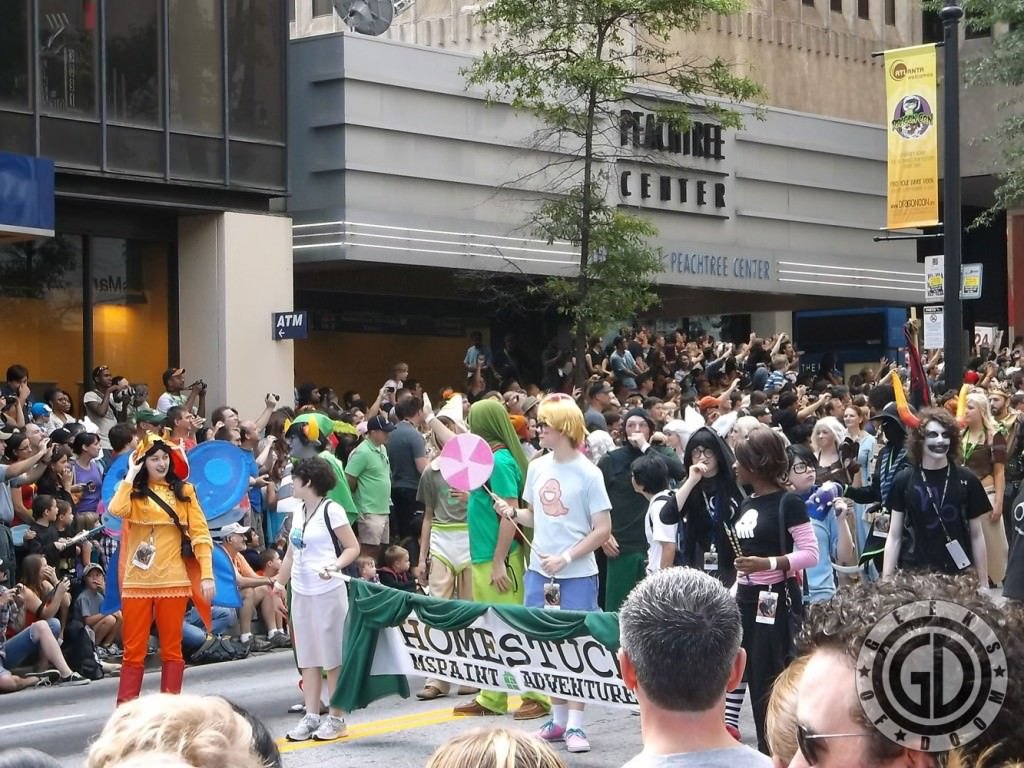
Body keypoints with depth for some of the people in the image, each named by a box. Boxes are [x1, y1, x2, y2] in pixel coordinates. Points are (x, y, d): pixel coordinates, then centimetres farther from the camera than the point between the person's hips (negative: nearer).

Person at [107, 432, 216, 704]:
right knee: (134, 649, 3)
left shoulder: (184, 491, 5)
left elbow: (200, 533, 1)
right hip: (137, 581, 0)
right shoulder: (133, 491, 4)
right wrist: (131, 476, -9)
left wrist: (207, 574, -8)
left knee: (171, 648, 7)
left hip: (173, 580, 0)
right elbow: (116, 510, -20)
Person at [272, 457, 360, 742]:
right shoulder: (299, 513, 14)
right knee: (308, 657, 7)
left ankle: (336, 718, 5)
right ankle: (311, 716, 10)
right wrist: (280, 581, 13)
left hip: (328, 592, -7)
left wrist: (334, 565, -24)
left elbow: (353, 548, -9)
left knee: (332, 656, -1)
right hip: (301, 593, 7)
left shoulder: (331, 510, -8)